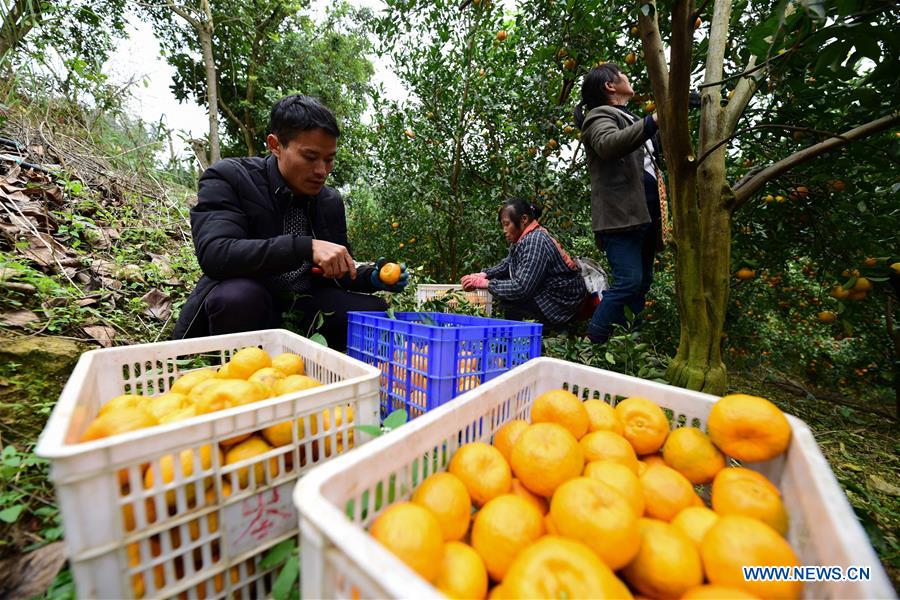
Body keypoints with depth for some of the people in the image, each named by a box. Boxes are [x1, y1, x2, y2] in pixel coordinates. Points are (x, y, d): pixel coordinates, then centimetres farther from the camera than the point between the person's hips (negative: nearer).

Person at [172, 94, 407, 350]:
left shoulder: (331, 201, 3)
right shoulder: (227, 178, -9)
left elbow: (334, 273, 9)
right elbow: (214, 253, -26)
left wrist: (370, 278, -12)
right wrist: (305, 246, -36)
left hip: (304, 307, 4)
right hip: (242, 305, -3)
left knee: (373, 311, -15)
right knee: (239, 296, -35)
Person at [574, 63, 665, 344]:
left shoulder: (632, 119, 29)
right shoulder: (600, 115, 2)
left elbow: (657, 152, 39)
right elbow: (608, 144, -22)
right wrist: (652, 122, -25)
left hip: (644, 215, 10)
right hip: (620, 215, -10)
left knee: (643, 281, 11)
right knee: (628, 281, -18)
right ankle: (592, 342, -9)